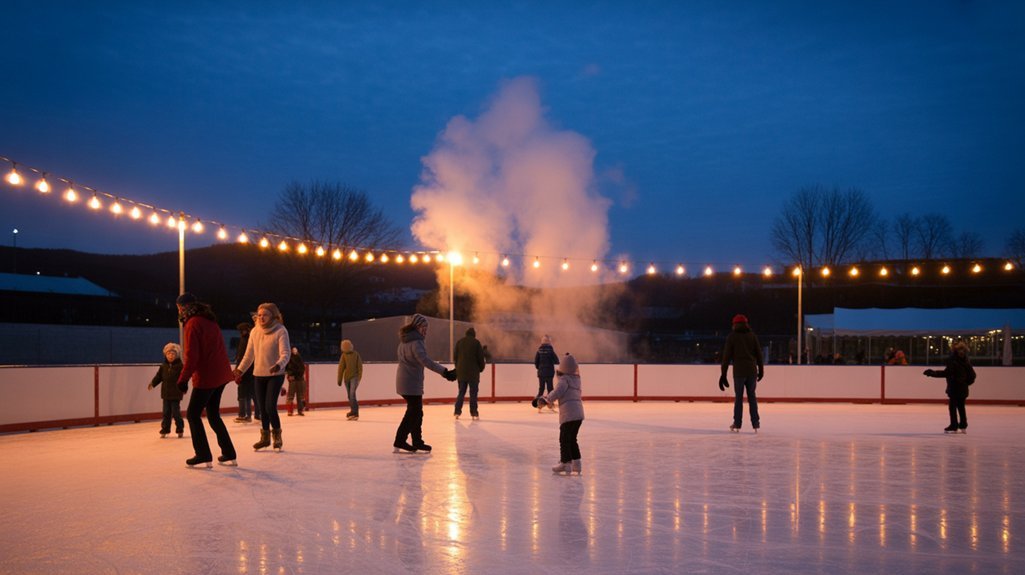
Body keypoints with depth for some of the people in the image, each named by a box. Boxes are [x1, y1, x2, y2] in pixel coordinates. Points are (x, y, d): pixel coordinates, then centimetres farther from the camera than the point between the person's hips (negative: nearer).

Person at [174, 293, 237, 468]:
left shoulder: (193, 323, -12)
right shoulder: (210, 320, 14)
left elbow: (191, 355, -19)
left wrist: (183, 378, -15)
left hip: (206, 377, -9)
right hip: (221, 375, 9)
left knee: (193, 414, 2)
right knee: (213, 414, 17)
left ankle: (203, 455, 1)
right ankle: (229, 454, 17)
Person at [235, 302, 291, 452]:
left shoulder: (280, 331, -10)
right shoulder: (255, 331, 4)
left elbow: (285, 353, -18)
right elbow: (249, 354, 12)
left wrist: (279, 365, -36)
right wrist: (240, 369, 7)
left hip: (275, 375, -5)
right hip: (258, 375, 5)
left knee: (270, 406, -12)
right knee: (262, 408, 10)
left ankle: (277, 434, 10)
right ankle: (265, 437, 25)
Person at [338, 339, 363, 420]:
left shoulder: (356, 354, -2)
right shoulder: (343, 355, 5)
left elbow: (360, 366, -4)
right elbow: (341, 368, 4)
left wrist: (359, 377, -11)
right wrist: (339, 379, 2)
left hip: (354, 377, -4)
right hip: (346, 377, 4)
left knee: (352, 394, -17)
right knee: (349, 395, 8)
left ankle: (354, 412, -18)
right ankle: (354, 411, 18)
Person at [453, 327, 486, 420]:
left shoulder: (459, 342, 6)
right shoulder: (476, 343, -6)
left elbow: (455, 356, 10)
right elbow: (480, 357, -6)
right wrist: (481, 368, 9)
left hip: (461, 372, 4)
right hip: (473, 372, -4)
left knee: (461, 392, 11)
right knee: (473, 393, 2)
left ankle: (457, 412, 5)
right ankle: (474, 413, 1)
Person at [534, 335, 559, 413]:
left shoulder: (539, 350, -1)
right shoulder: (550, 349, -11)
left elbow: (536, 360, 0)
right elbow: (556, 361, -11)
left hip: (541, 372, 3)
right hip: (549, 372, -3)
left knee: (541, 389, 8)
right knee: (550, 388, 5)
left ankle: (539, 406, 3)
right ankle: (550, 405, 6)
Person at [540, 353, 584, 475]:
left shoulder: (564, 379, -8)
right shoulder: (576, 379, 16)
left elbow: (557, 392, -21)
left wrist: (546, 399, -7)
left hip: (568, 414, -8)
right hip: (579, 413, 8)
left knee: (564, 439, 2)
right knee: (572, 439, 18)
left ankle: (565, 463, 3)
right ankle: (576, 463, 20)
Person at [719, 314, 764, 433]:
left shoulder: (731, 336, 1)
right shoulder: (752, 335, 8)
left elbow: (727, 356, -2)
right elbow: (759, 353, 8)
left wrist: (723, 373, 0)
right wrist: (761, 369, 16)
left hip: (739, 371, -2)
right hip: (752, 370, 3)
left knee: (738, 397, 2)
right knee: (752, 396, 10)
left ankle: (737, 424, 4)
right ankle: (755, 423, 9)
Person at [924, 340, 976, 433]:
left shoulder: (952, 360, -17)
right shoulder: (966, 361, 6)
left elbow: (946, 373, -24)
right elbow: (972, 374, 10)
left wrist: (933, 373, -24)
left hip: (954, 388, -7)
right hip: (963, 388, 7)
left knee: (952, 406, 1)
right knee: (961, 406, 17)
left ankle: (954, 426, 3)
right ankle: (963, 426, 22)